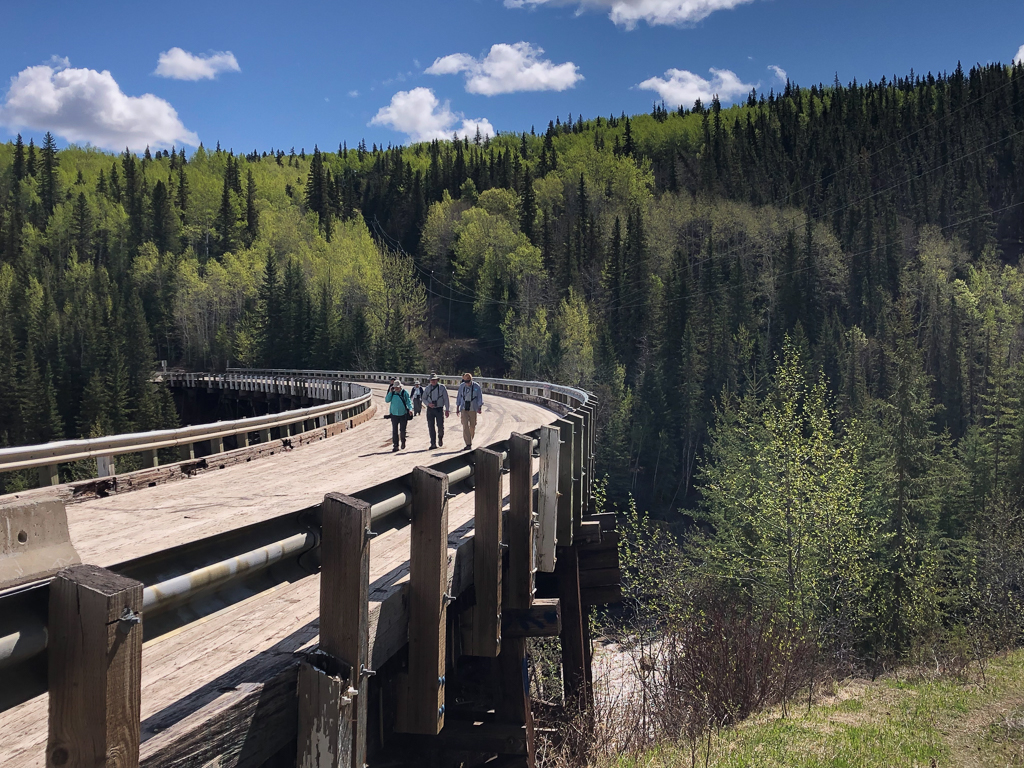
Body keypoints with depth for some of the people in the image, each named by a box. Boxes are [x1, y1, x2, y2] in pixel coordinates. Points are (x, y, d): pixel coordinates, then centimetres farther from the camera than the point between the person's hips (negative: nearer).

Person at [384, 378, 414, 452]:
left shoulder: (404, 393, -3)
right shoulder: (392, 393, 4)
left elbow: (408, 401, -3)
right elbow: (387, 400, -2)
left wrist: (410, 409, -20)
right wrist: (390, 392, -10)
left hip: (403, 414, -2)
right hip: (394, 414, 2)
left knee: (402, 430, 1)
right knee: (394, 431, 1)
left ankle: (403, 442, 28)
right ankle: (395, 446, 7)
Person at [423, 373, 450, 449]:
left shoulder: (442, 388, -2)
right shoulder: (427, 388, 5)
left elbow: (446, 399, 1)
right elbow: (423, 398, 10)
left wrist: (447, 410, -3)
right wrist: (428, 404, -10)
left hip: (439, 409, -2)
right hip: (430, 409, 2)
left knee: (440, 426, -4)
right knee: (431, 427, -2)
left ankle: (440, 437, 28)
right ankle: (433, 444, 2)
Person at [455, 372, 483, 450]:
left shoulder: (477, 386, -6)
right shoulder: (461, 386, 0)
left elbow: (480, 397, -4)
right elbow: (459, 396, 10)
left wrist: (479, 407, -14)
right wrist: (457, 407, 12)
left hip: (473, 409, 0)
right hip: (464, 409, 0)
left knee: (472, 426, 8)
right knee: (465, 426, -11)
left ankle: (470, 440, 33)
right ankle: (468, 444, -13)